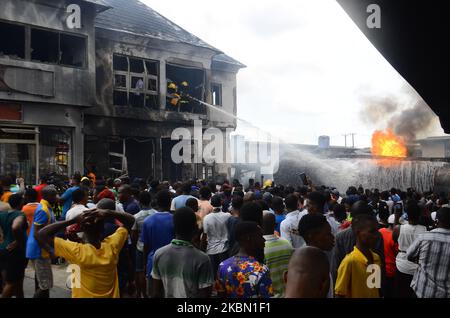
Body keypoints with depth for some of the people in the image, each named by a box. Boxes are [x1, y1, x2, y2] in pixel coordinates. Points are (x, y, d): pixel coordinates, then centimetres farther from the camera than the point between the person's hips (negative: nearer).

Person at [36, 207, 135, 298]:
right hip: (111, 296, 3)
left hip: (83, 296, -3)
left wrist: (73, 220, -27)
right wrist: (108, 213, -20)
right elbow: (130, 220, -5)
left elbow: (42, 235, -24)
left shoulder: (77, 251, -28)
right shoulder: (112, 245, -19)